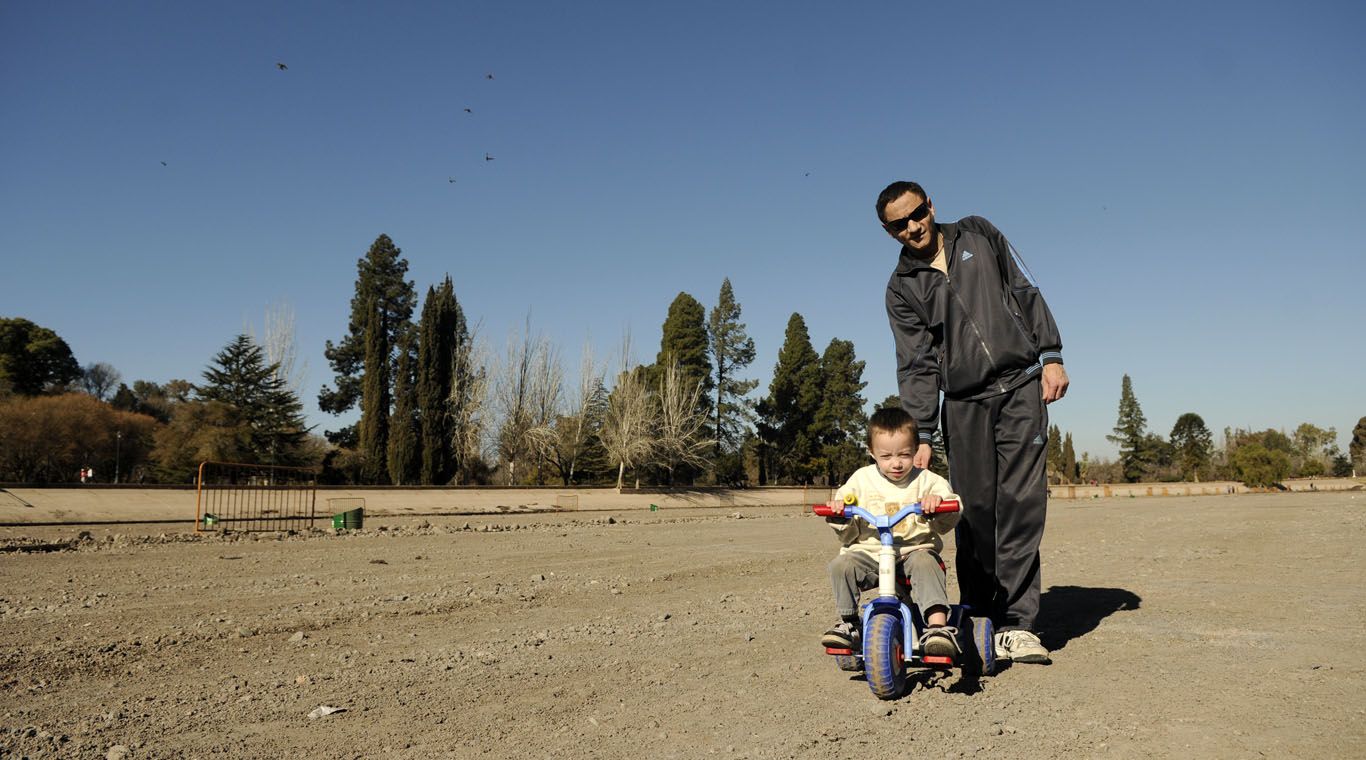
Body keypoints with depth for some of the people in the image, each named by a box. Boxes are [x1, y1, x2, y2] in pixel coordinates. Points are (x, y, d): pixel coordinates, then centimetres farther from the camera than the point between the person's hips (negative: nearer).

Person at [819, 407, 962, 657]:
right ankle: (848, 623, -5)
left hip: (915, 549, -1)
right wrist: (840, 518, -13)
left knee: (925, 563, -33)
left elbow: (947, 522, -3)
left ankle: (937, 627, -37)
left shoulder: (926, 480, 5)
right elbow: (849, 534, 11)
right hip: (869, 551, 2)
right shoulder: (861, 479, 8)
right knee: (841, 565, -23)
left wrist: (938, 502, -25)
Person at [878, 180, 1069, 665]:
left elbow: (1026, 293, 11)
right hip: (964, 403, 0)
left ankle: (1015, 624, -3)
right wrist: (921, 435, -7)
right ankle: (977, 617, 13)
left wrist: (1051, 356, 1)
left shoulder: (978, 235, 9)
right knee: (974, 509, -2)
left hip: (1021, 387, 0)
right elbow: (916, 365, 1)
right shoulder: (902, 287, 5)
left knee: (1021, 503, -7)